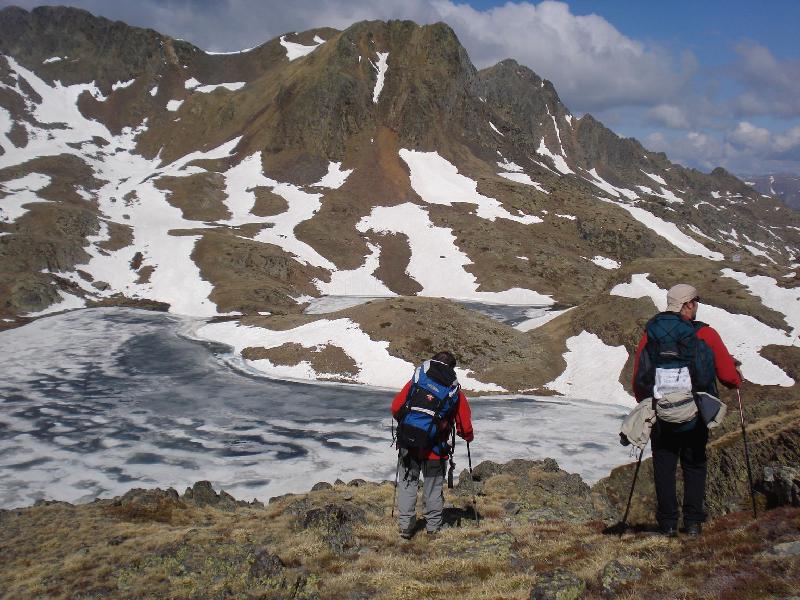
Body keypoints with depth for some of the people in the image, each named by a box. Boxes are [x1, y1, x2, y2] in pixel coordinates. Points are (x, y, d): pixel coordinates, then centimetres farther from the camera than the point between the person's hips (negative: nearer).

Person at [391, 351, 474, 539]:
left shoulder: (415, 382, 0)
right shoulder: (456, 393, 0)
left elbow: (396, 408, -1)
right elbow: (465, 426, 2)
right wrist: (468, 437, 24)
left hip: (409, 445, 0)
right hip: (435, 451, 0)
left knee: (407, 485, 13)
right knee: (434, 488, 15)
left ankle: (406, 526, 15)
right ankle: (433, 527, 24)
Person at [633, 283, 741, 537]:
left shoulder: (649, 335, 1)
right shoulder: (705, 334, -6)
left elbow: (637, 380, 4)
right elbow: (728, 374, -5)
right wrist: (737, 381, 19)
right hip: (695, 417, -1)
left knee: (664, 467, 10)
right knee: (694, 466, 14)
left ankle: (668, 523, 10)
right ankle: (693, 522, 14)